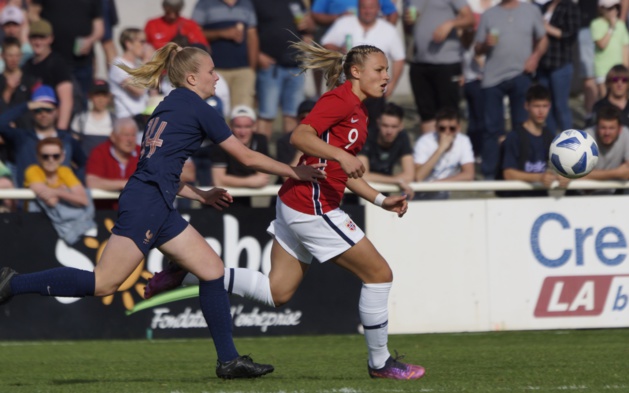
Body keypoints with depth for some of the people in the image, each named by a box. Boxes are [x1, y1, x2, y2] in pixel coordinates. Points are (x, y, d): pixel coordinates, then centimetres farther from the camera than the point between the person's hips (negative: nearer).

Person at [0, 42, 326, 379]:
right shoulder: (197, 108, -3)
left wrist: (201, 195, 27)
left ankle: (228, 360, 7)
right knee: (104, 283, -13)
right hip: (146, 202, -10)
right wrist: (295, 172, 10)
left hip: (158, 209, 10)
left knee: (212, 268, 7)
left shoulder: (169, 107, 23)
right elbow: (247, 157, 1)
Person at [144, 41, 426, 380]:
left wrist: (382, 200, 20)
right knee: (379, 273, -2)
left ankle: (188, 271, 6)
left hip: (295, 204, 10)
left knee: (276, 292, 8)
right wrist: (340, 155, -36)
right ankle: (379, 362, 8)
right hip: (313, 207, -10)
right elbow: (300, 136, -25)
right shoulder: (339, 100, -11)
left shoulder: (357, 110, 19)